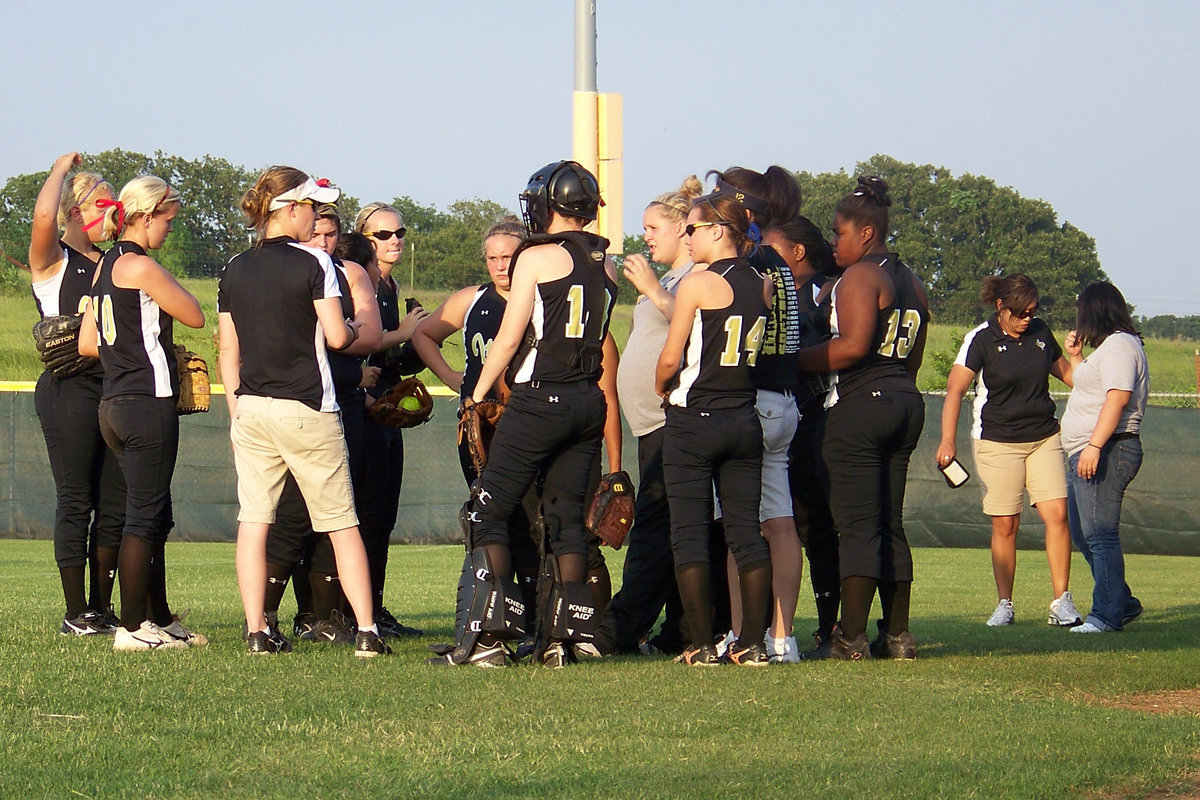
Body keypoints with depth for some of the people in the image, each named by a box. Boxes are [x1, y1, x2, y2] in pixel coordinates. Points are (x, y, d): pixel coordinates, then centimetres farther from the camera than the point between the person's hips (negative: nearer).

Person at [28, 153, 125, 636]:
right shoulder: (53, 261, 0)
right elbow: (44, 216, -21)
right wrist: (61, 171, -6)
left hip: (115, 390, 6)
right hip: (69, 390, -6)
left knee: (114, 504, 5)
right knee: (75, 501, -4)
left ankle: (101, 608, 12)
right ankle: (76, 613, 1)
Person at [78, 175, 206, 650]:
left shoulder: (105, 266, 15)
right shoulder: (140, 266, -13)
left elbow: (87, 343, 18)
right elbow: (195, 317, -8)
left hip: (115, 403, 9)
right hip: (148, 403, -9)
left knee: (154, 517, 17)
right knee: (144, 517, -5)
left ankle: (159, 618, 23)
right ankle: (132, 628, -4)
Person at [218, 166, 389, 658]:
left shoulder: (234, 270, 7)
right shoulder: (313, 263, -8)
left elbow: (228, 352, 10)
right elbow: (337, 336, -12)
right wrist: (353, 330, 10)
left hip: (251, 411, 4)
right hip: (306, 410, -4)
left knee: (253, 521, 5)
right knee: (342, 524, 3)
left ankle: (256, 631, 0)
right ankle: (366, 631, -1)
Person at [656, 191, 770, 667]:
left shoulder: (698, 285, -11)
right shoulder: (762, 287, 6)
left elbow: (670, 358, -9)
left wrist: (661, 388, 10)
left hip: (694, 419, -6)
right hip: (746, 421, 6)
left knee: (689, 534, -1)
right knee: (746, 532, 8)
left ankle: (702, 646, -3)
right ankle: (752, 643, 5)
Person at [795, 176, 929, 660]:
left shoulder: (860, 277, -9)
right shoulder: (912, 284, 18)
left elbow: (853, 346, -20)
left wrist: (798, 361, -12)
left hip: (860, 403, -9)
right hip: (906, 403, 9)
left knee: (856, 524, -9)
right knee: (890, 524, 11)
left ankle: (851, 638, -11)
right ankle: (897, 635, 10)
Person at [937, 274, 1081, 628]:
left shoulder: (1040, 332, 6)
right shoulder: (981, 340, -8)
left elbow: (1063, 370, 24)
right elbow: (955, 389, -13)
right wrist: (948, 440, -24)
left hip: (1044, 438, 3)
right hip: (997, 442, -3)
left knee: (1057, 514, -9)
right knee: (1005, 525, -1)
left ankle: (1061, 602, -6)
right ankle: (1004, 605, 10)